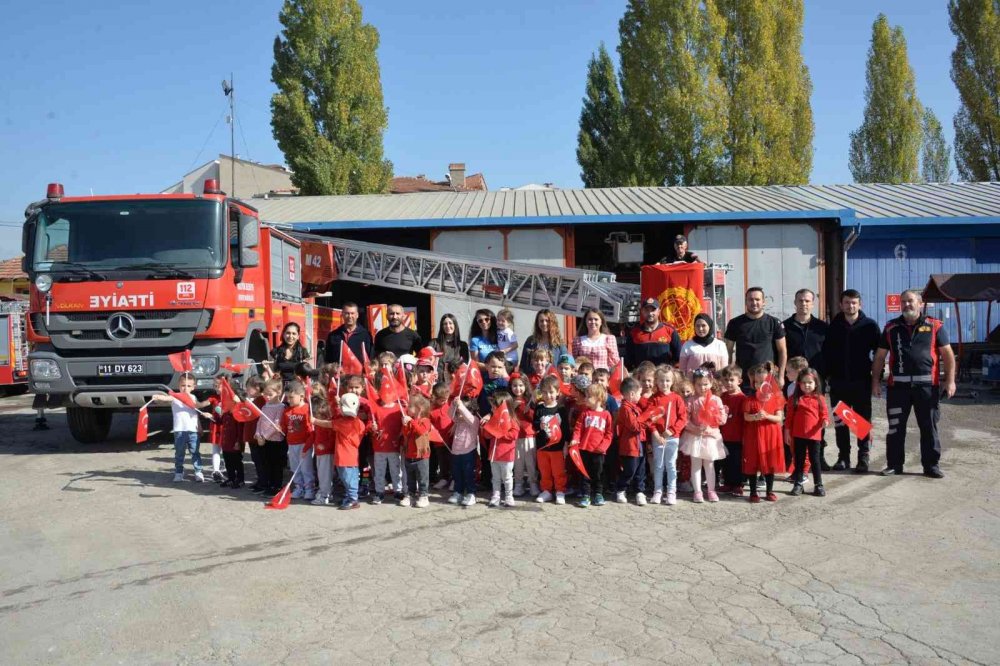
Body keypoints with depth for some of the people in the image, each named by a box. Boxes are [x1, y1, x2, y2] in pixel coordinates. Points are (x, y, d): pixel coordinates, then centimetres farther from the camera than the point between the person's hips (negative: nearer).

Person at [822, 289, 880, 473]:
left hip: (861, 381, -2)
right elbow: (826, 352, 8)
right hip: (838, 382, 2)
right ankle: (843, 456, 16)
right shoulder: (833, 326, 5)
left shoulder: (870, 325, 0)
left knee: (863, 420, 3)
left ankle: (864, 458, 10)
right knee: (840, 422, 7)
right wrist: (828, 374, 2)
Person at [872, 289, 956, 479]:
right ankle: (894, 464, 16)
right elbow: (879, 357, 11)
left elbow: (948, 354, 3)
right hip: (898, 385, 1)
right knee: (895, 427, 6)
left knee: (929, 427, 7)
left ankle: (931, 465, 17)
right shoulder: (891, 328, 10)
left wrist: (950, 380, -5)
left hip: (927, 385, -1)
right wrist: (875, 381, 5)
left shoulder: (934, 326, 4)